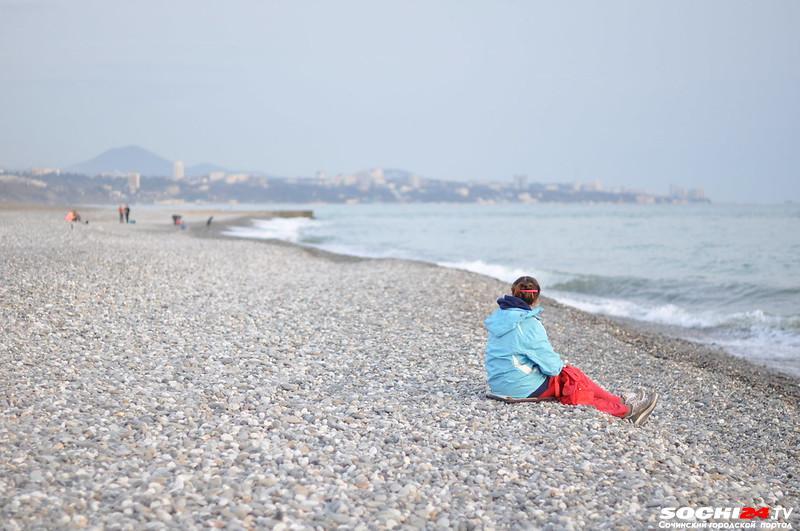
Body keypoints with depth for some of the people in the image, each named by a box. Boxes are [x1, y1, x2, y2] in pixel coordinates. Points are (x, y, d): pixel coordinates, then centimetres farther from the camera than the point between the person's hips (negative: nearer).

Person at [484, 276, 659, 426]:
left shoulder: (500, 317, 7)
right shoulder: (530, 325, -19)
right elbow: (551, 366, -16)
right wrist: (560, 364, 8)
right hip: (522, 386, -8)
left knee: (568, 373, 17)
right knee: (574, 378, 7)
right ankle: (625, 409, 17)